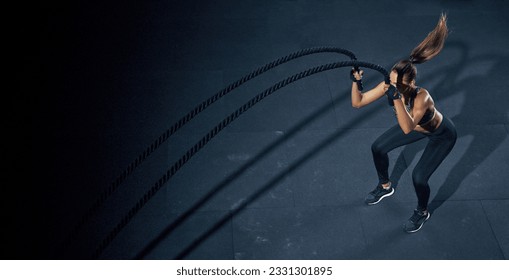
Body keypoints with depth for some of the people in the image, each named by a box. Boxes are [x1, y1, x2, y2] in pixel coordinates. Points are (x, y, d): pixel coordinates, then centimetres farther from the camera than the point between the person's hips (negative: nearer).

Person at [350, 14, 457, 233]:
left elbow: (407, 129, -58)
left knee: (418, 176, -15)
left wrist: (397, 98, -65)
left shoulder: (421, 97, -43)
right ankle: (385, 187, 32)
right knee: (378, 148, 4)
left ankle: (422, 213, 19)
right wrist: (356, 82, -38)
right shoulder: (389, 86, -26)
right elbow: (357, 103, -22)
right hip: (419, 127, 7)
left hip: (442, 135, -6)